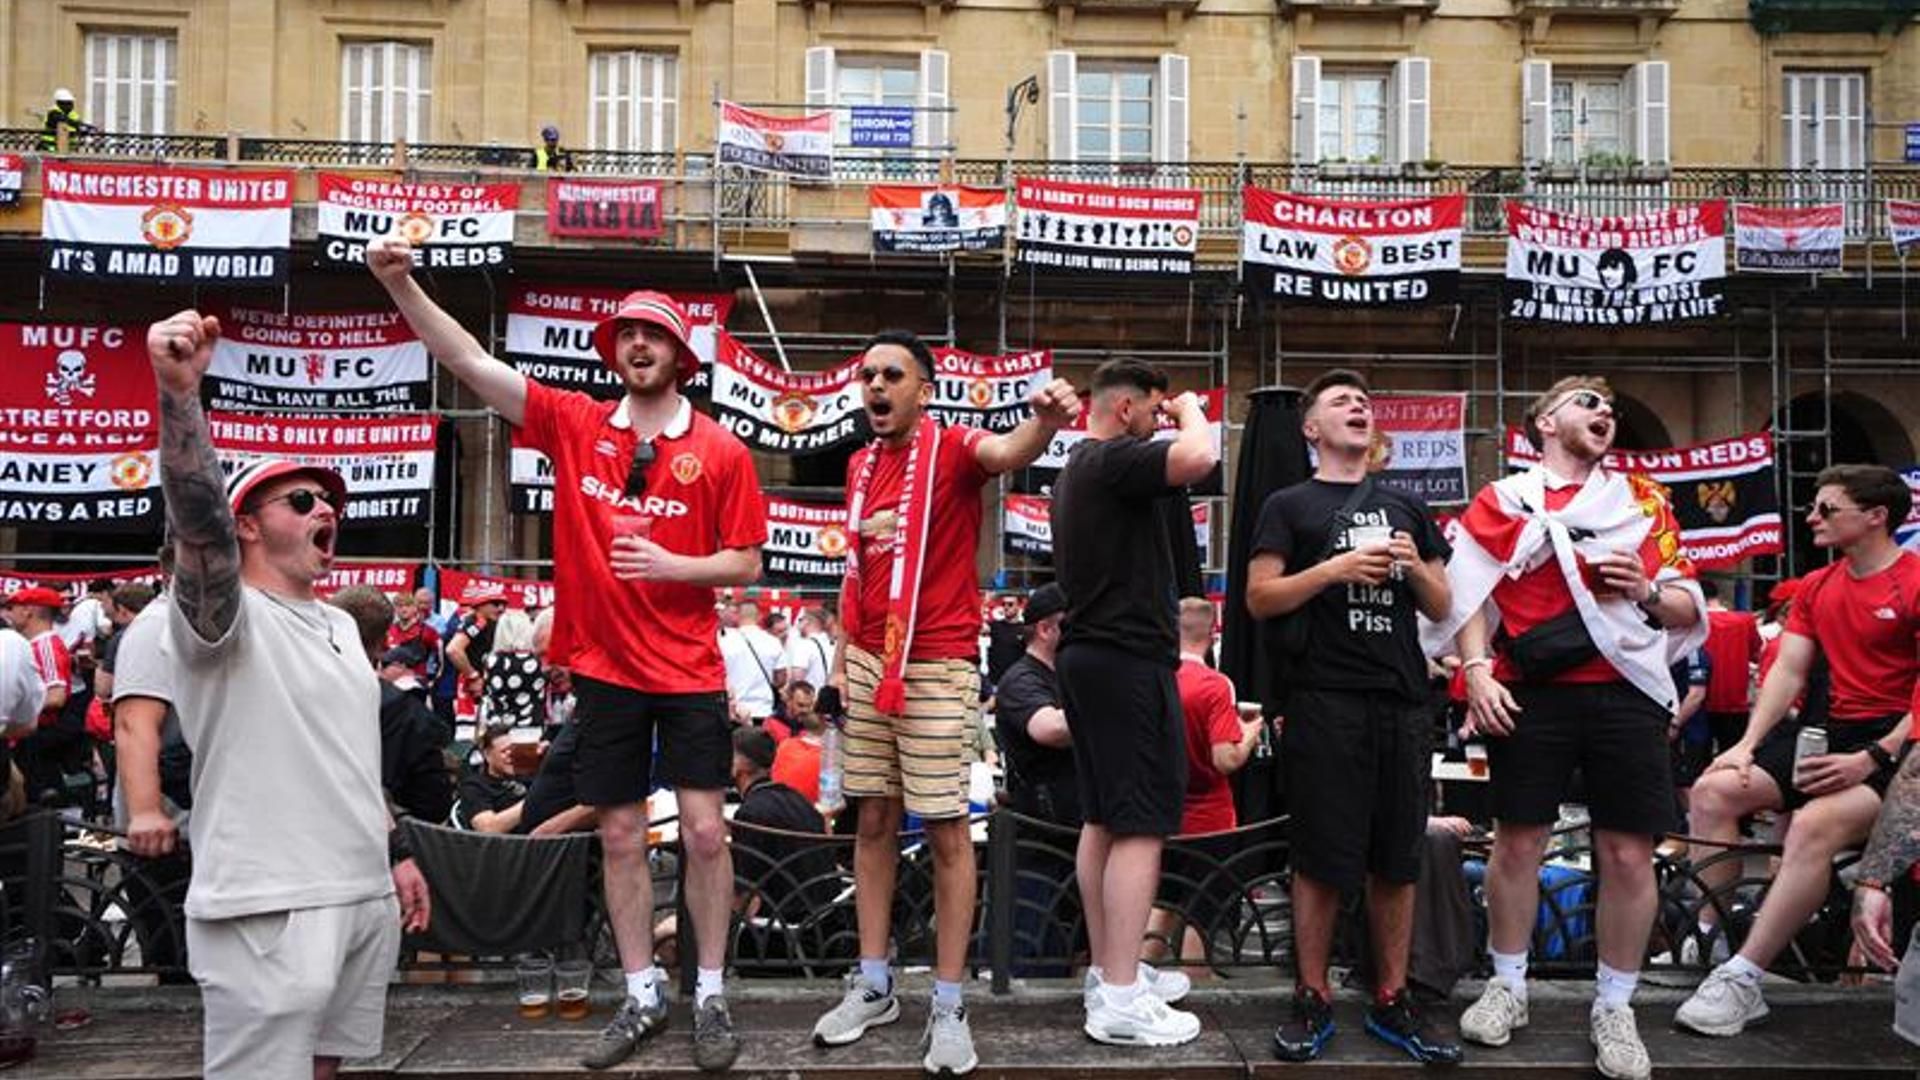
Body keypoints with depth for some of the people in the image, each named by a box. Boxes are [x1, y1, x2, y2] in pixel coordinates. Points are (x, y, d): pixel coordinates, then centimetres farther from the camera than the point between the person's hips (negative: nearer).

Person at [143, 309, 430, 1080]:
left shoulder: (339, 625, 16)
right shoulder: (224, 615, -9)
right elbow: (197, 517, -29)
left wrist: (395, 852, 21)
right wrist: (179, 392, -43)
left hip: (365, 897, 8)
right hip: (270, 909, -8)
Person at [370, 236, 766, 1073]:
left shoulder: (721, 453, -4)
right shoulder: (574, 424, 1)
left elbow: (744, 564, -1)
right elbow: (470, 362, -4)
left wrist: (668, 564, -18)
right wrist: (400, 284, -14)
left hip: (689, 671, -2)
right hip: (603, 667, 2)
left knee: (704, 831, -1)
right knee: (619, 836, 10)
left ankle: (711, 997, 15)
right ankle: (642, 997, 24)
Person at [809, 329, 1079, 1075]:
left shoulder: (953, 448, -9)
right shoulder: (860, 464, 10)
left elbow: (1008, 452, -33)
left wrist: (1044, 420, -55)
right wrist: (842, 650, 15)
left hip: (937, 667, -6)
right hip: (868, 664, 6)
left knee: (946, 830, -1)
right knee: (874, 821, 11)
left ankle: (948, 1007, 8)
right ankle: (873, 986, 23)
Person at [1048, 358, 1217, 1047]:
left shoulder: (1074, 469, 18)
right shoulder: (1113, 459, -14)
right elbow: (1200, 458, -30)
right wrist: (1189, 410, -11)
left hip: (1088, 654, 11)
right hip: (1128, 659, -11)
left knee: (1103, 819, 14)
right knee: (1140, 825, -9)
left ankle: (1109, 970, 21)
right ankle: (1121, 999, -8)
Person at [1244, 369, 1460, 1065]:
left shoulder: (1406, 507, 19)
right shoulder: (1290, 506, 8)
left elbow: (1442, 608, 19)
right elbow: (1260, 599, -1)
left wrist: (1416, 568, -2)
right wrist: (1335, 569, -13)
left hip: (1402, 700, 4)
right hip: (1324, 700, -4)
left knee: (1398, 858, 7)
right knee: (1322, 858, -2)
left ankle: (1392, 1000, 16)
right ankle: (1312, 999, 9)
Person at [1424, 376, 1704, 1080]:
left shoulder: (1644, 501, 16)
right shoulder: (1504, 500, 10)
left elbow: (1689, 609, 15)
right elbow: (1468, 594, 1)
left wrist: (1649, 592, -5)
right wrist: (1477, 670, -11)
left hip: (1627, 693, 2)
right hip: (1532, 694, -1)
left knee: (1628, 854, 0)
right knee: (1518, 842, 3)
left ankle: (1614, 1008, 14)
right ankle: (1507, 988, 19)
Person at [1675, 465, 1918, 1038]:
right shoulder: (1816, 588, 14)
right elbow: (1787, 672, 9)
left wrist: (1872, 758, -24)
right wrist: (1748, 744, -3)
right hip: (1834, 731, 8)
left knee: (1814, 824, -32)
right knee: (1712, 790, -9)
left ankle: (1741, 981, -29)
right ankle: (1707, 938, -4)